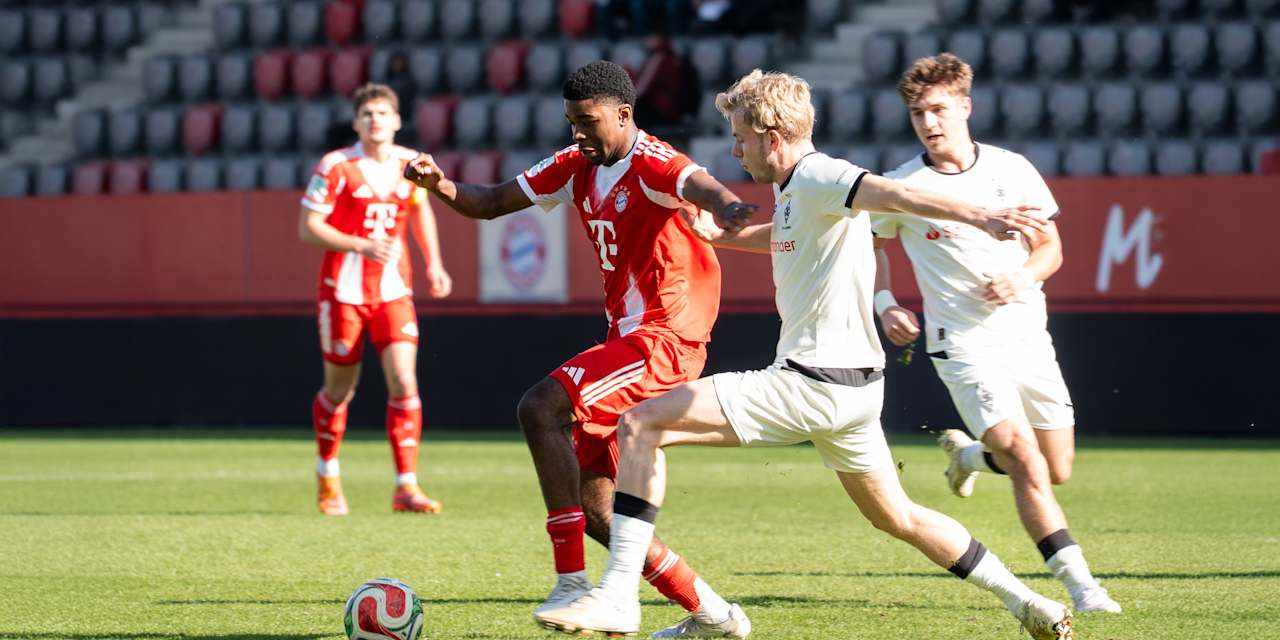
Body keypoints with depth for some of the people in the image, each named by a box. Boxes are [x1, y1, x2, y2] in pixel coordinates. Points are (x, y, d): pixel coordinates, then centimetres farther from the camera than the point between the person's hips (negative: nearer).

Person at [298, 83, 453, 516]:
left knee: (404, 383, -13)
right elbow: (308, 227, -10)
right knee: (340, 391, 9)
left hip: (393, 292, 3)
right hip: (344, 291, -2)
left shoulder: (410, 164, 3)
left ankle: (406, 488, -10)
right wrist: (361, 245, -22)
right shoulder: (336, 167, -10)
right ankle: (327, 478, 33)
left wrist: (434, 264, 13)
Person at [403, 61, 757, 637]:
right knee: (593, 508, 5)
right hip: (627, 336, 9)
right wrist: (440, 185, -5)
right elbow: (489, 204, 16)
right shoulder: (578, 166, 12)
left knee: (540, 408, -25)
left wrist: (726, 206, -60)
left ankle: (573, 583, -23)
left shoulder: (651, 164, -13)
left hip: (665, 337, -9)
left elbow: (700, 185, -36)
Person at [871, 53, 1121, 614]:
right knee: (1028, 465, -20)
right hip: (964, 346, -4)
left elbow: (1050, 246, 10)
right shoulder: (903, 186, -4)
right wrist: (884, 304, -1)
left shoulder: (1011, 169, 1)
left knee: (1057, 472, 8)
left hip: (1027, 335, 4)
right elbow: (872, 244, 15)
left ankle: (968, 453, 38)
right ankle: (1080, 586, -19)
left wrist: (1023, 277, -11)